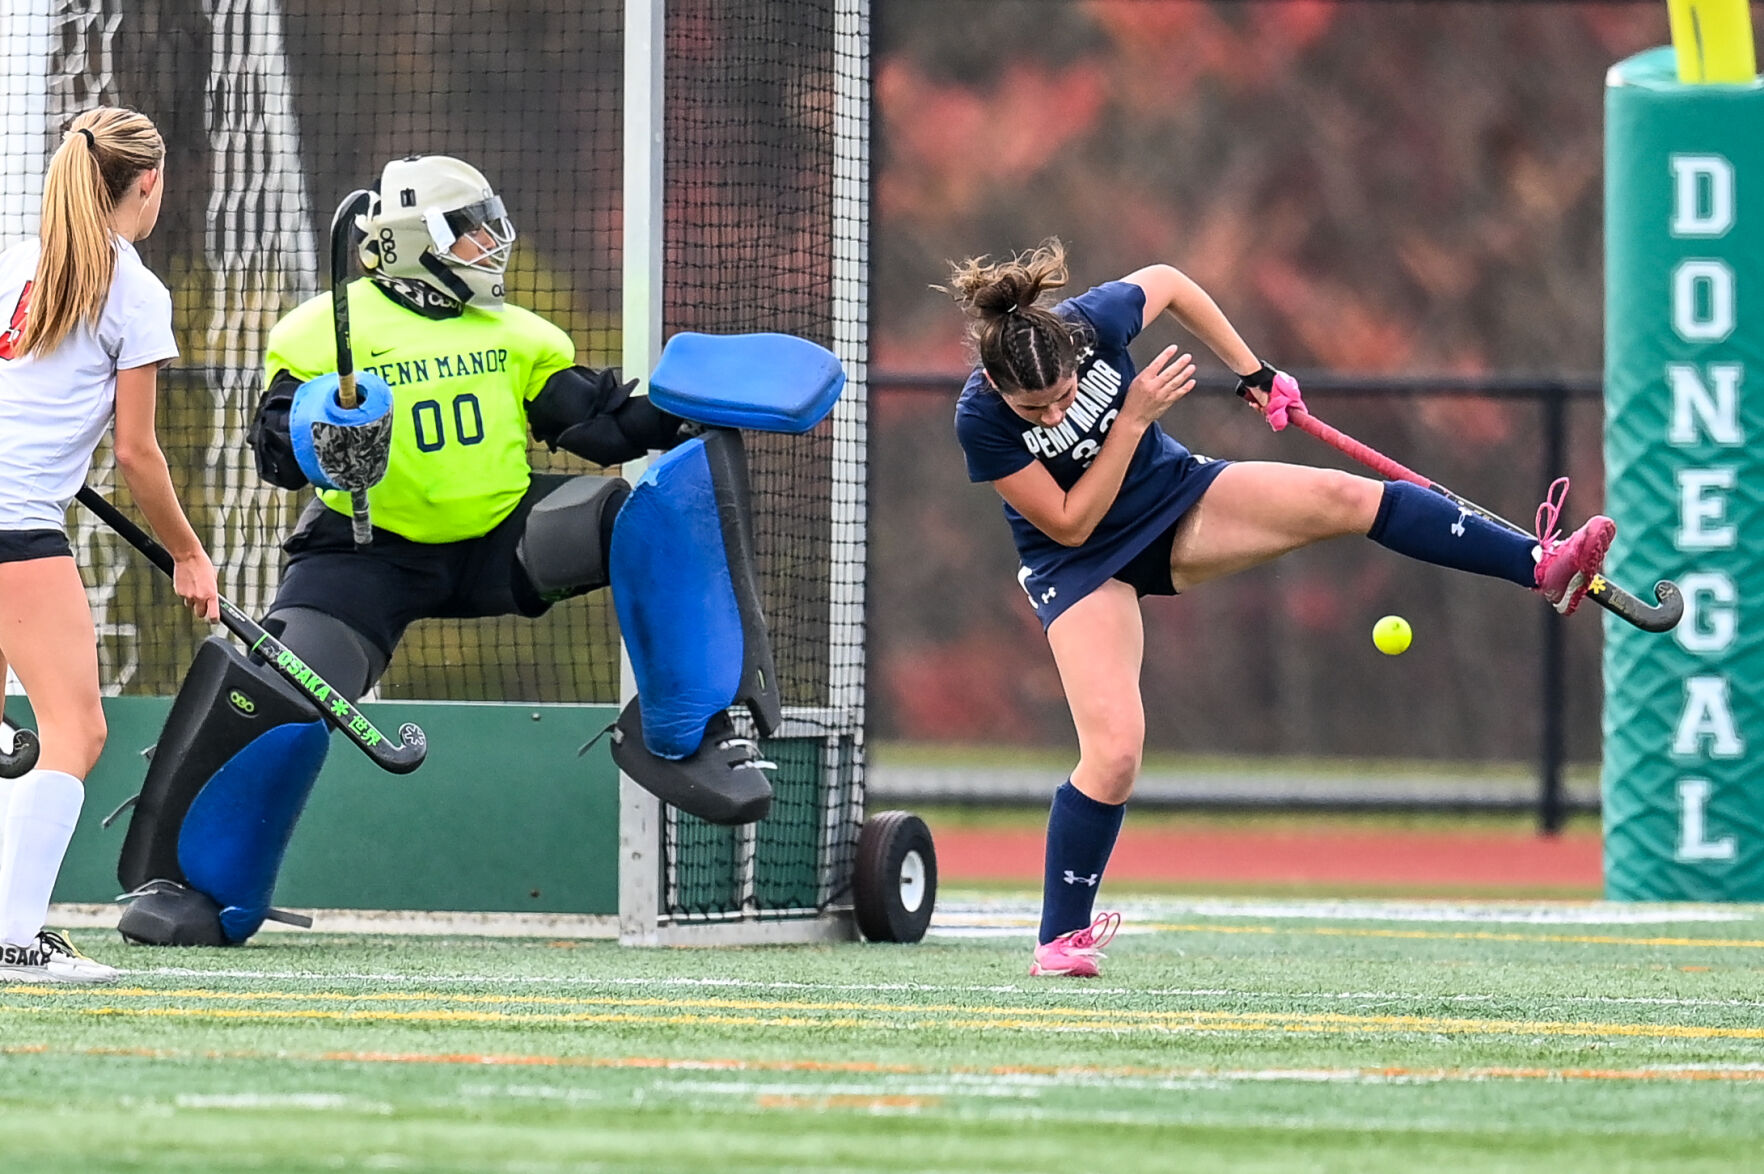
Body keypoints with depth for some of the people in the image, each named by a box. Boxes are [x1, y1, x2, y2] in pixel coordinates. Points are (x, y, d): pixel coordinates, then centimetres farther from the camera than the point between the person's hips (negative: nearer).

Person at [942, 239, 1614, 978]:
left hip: (1176, 503, 3)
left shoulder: (1095, 321, -23)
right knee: (1115, 751, -16)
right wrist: (1132, 419, -30)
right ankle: (1060, 942, 0)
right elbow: (1070, 525, -24)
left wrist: (1253, 373, 6)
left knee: (1343, 498, -19)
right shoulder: (981, 422, -31)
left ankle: (1542, 566, -21)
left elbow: (1167, 282, 2)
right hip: (1080, 563, -3)